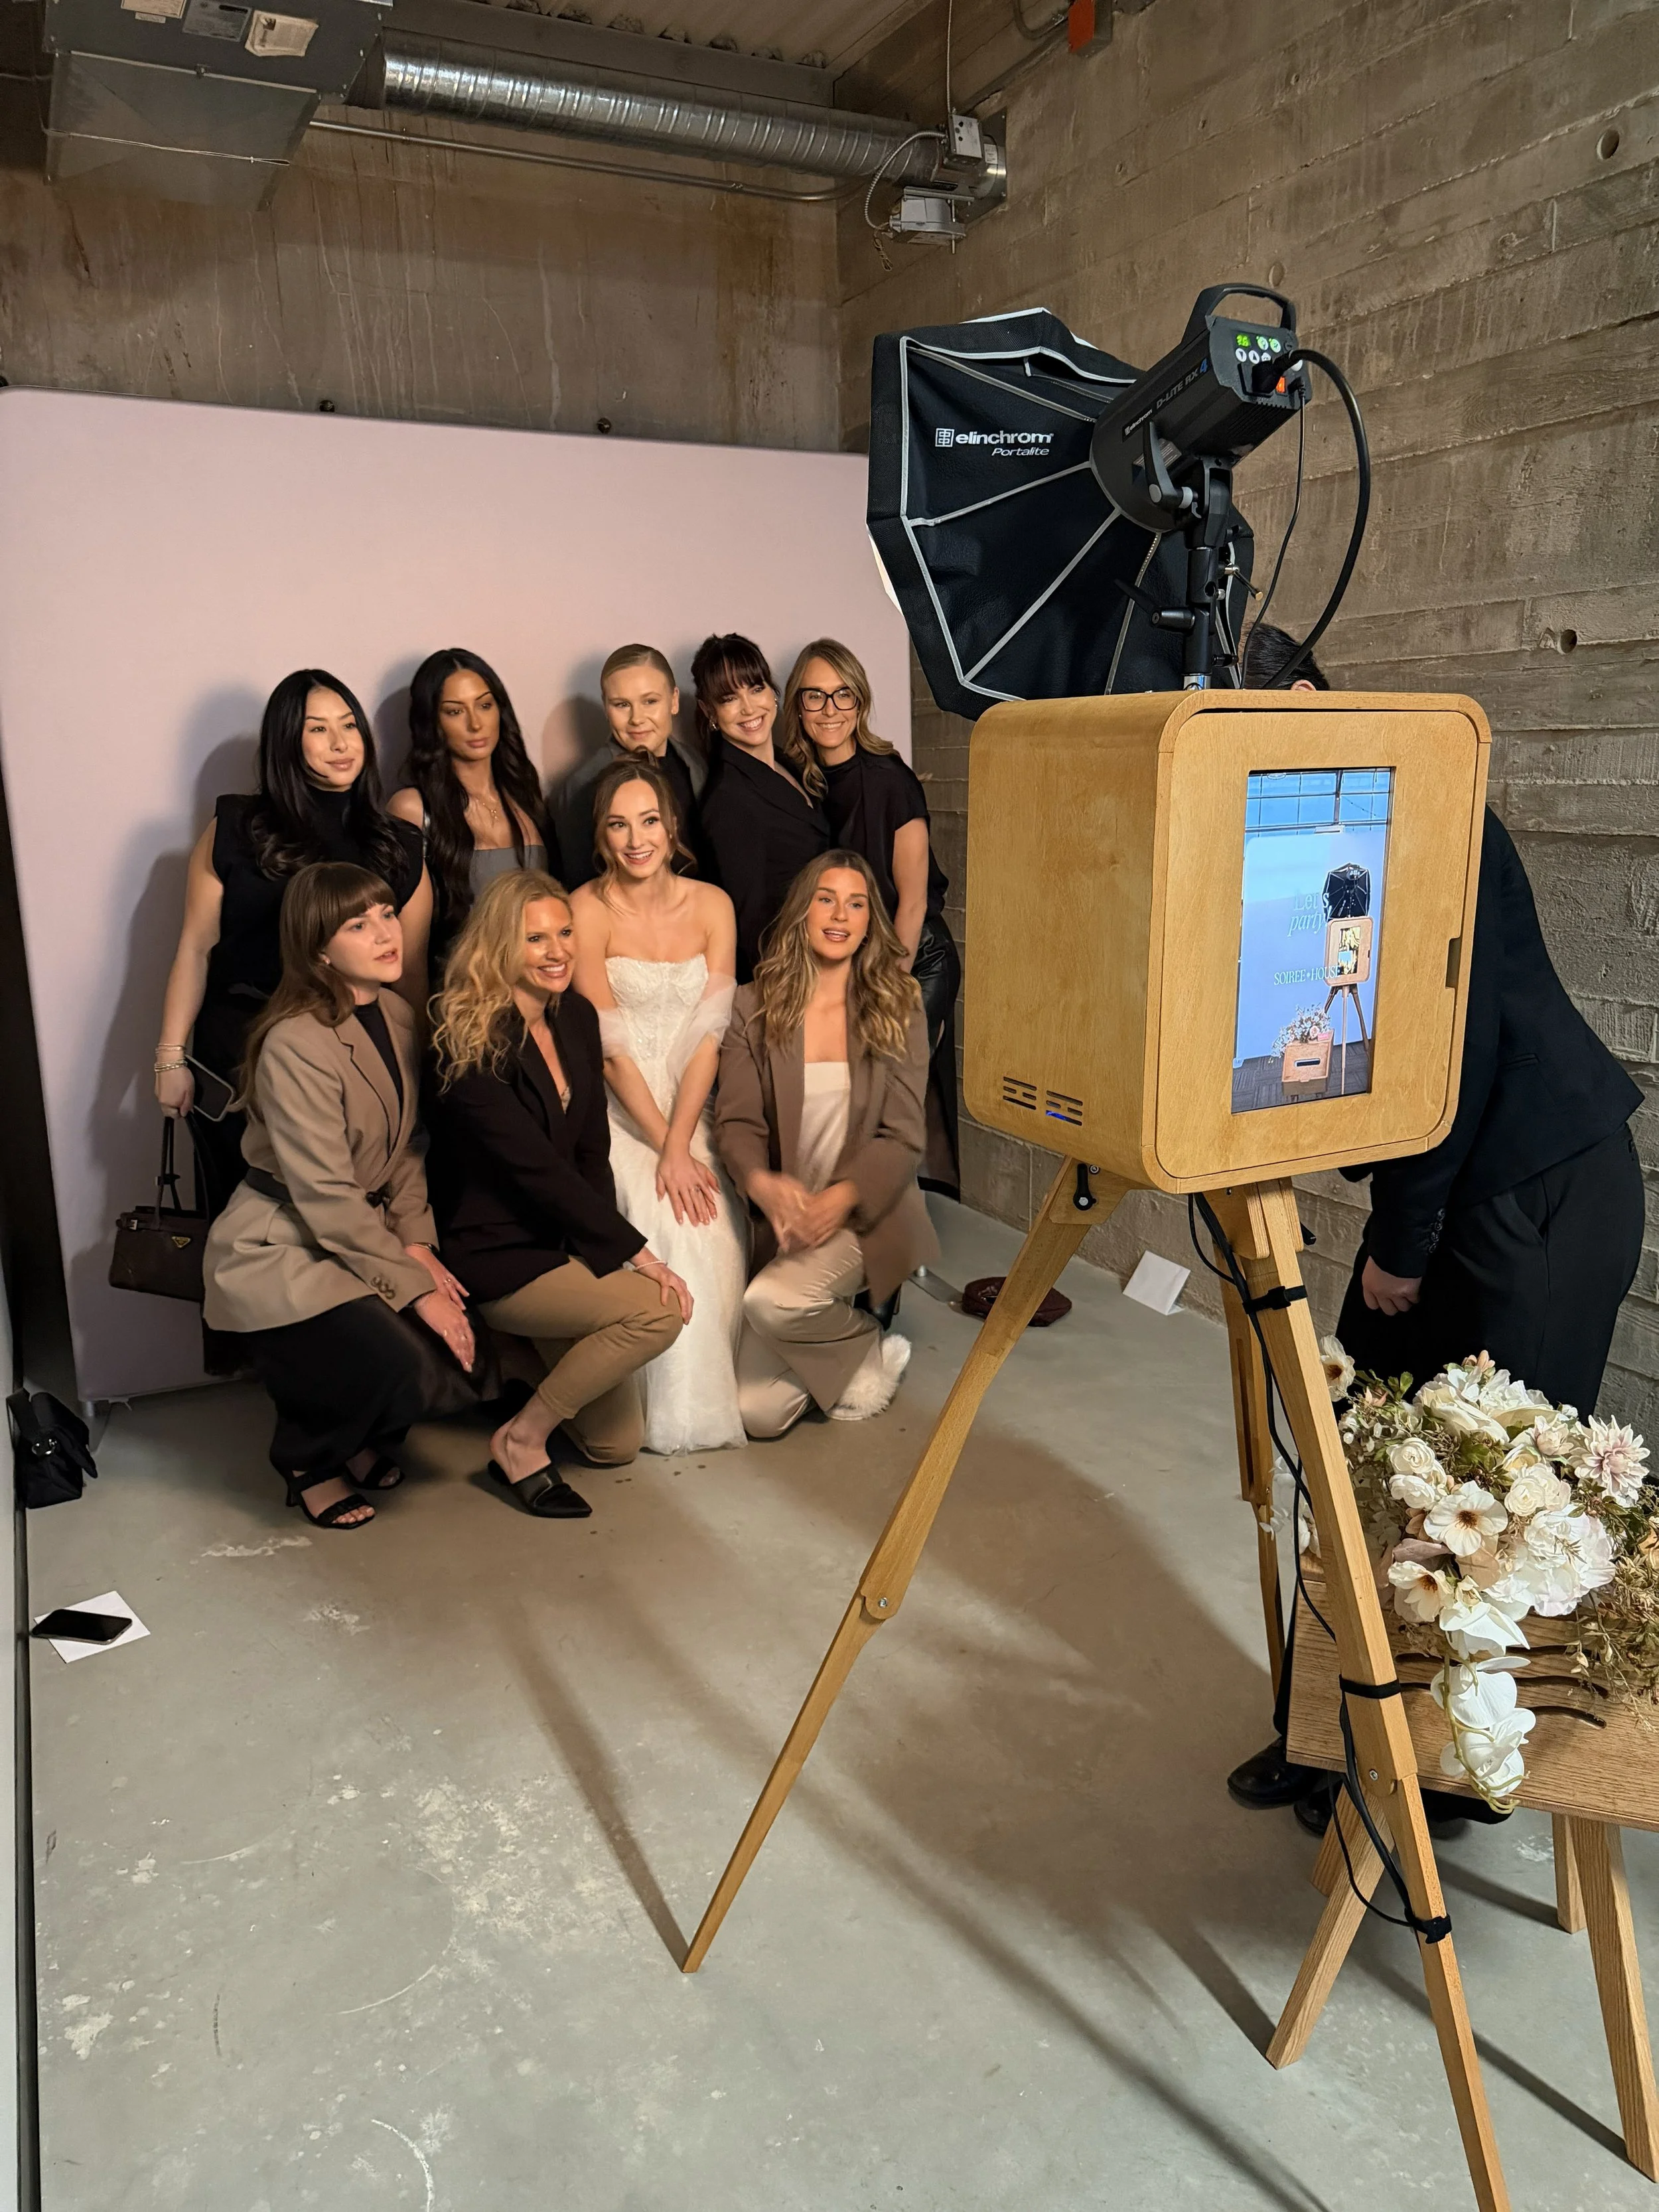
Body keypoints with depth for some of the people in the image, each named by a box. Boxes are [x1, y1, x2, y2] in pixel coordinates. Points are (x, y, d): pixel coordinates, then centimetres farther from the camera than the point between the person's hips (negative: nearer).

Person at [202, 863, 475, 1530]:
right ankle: (309, 1463, 8)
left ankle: (353, 1437, 20)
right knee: (403, 1364, -25)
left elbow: (405, 1149, 6)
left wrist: (417, 1245, -8)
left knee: (460, 1337, -10)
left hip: (362, 1231, 8)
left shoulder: (396, 1016, 2)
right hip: (279, 1250, -8)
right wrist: (415, 1286, -22)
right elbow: (326, 1198, -24)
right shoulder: (296, 1045, -23)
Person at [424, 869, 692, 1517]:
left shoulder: (577, 1017, 4)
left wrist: (602, 1247, -5)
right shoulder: (471, 1043, -18)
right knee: (658, 1310, -28)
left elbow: (592, 1150, 7)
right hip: (495, 1257, -7)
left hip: (564, 1244, 7)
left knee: (617, 1443, 5)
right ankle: (520, 1442, -10)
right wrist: (635, 1251, -21)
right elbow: (537, 1168, -21)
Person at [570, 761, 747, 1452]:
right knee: (669, 1223, -26)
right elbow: (610, 1046, -11)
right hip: (615, 1112, -3)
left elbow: (709, 1033, -4)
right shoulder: (587, 909, -7)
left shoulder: (712, 905, 3)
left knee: (717, 1223, -22)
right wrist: (664, 1149, -16)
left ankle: (712, 1392, 0)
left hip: (692, 1107, 3)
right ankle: (673, 1411, -9)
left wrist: (680, 1142, -15)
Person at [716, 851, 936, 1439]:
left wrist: (840, 1199, -22)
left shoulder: (897, 1008, -1)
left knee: (770, 1302, -31)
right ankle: (859, 1349, 24)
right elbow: (735, 1121, -5)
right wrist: (762, 1183, -27)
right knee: (758, 1414, -8)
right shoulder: (753, 1008, 1)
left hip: (865, 1215, -2)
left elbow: (903, 1136, -5)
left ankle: (869, 1348, 2)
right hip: (781, 1221, 2)